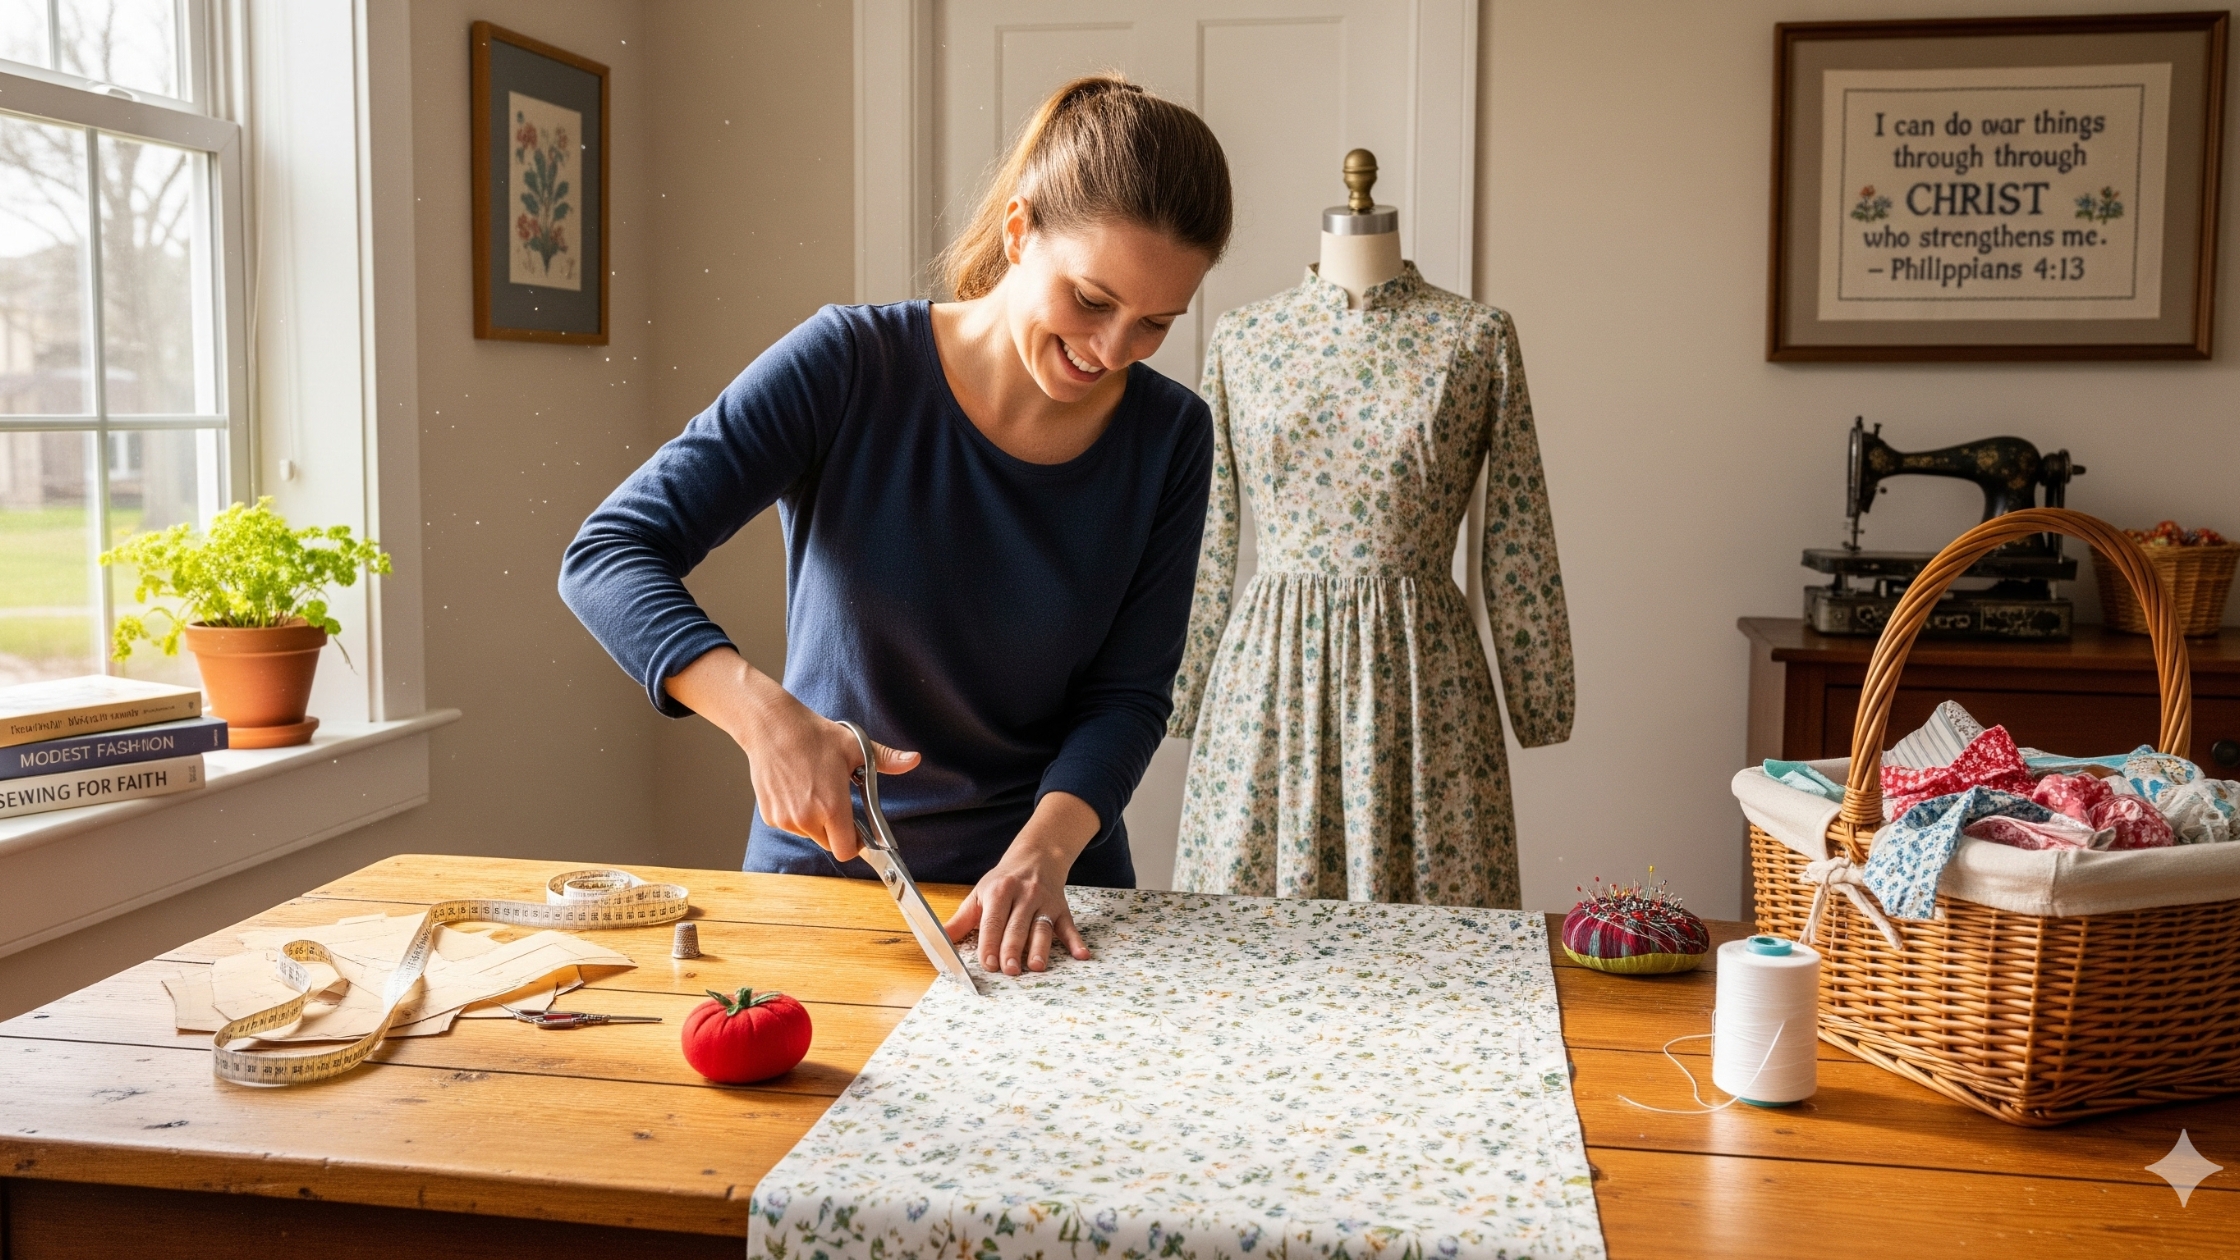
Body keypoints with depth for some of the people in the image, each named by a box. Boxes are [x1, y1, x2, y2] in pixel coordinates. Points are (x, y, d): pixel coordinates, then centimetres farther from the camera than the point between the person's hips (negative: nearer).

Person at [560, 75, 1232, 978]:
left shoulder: (1167, 438, -6)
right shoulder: (850, 366, -15)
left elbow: (1129, 694, -5)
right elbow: (607, 556, -18)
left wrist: (1043, 852, -22)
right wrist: (763, 713, -33)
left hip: (1047, 879, 2)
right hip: (827, 864, -1)